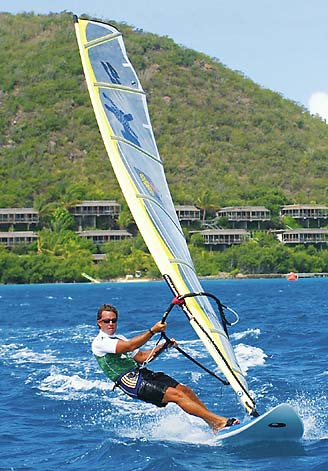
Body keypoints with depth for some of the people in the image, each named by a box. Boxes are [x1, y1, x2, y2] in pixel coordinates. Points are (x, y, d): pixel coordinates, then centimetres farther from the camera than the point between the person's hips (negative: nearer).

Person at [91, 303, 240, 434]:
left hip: (143, 373, 9)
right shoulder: (99, 343, -4)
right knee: (176, 395, -20)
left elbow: (141, 357, 23)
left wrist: (162, 346, 9)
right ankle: (220, 421, -23)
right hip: (130, 381, -9)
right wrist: (152, 331, -21)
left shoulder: (119, 338, 25)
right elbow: (129, 346, -17)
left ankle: (214, 425, -4)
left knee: (186, 391, -4)